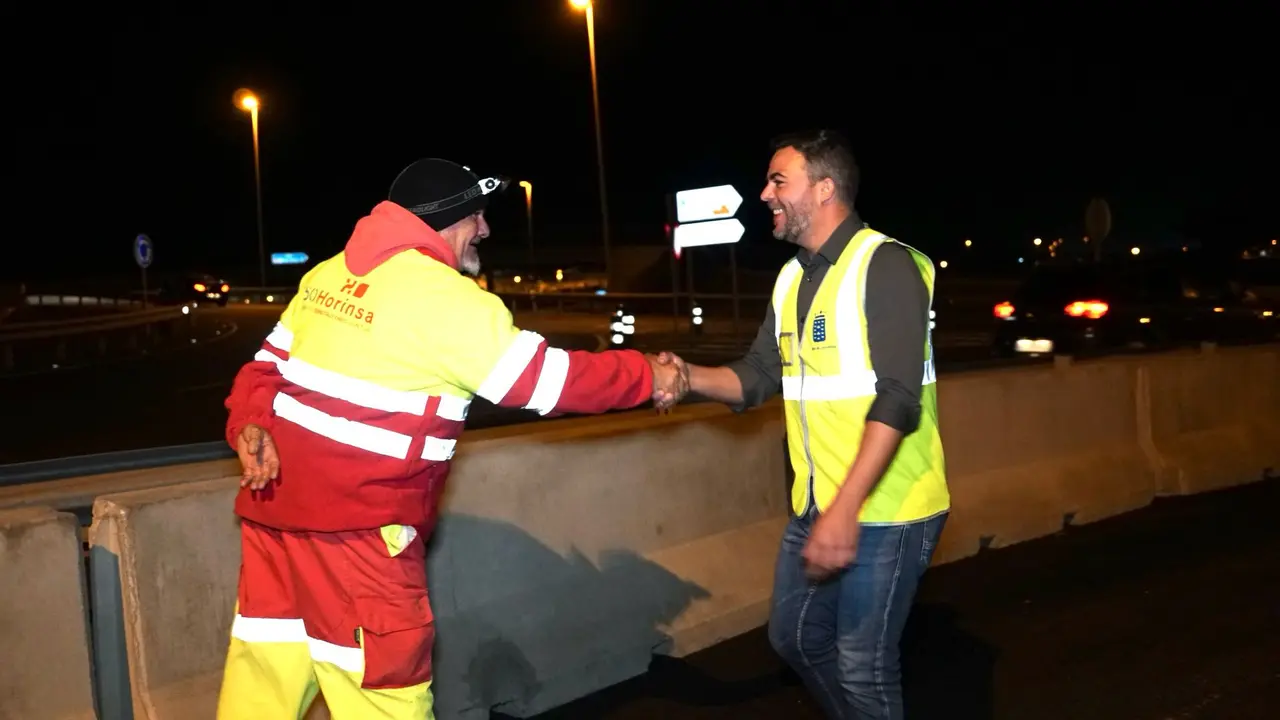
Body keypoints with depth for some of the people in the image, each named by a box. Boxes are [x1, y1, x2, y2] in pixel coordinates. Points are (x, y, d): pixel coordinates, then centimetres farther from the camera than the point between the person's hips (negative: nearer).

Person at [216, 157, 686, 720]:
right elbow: (549, 380, -9)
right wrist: (647, 377, 2)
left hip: (279, 503, 8)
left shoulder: (331, 274, 10)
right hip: (355, 527, -8)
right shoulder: (448, 300, -14)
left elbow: (269, 363, 11)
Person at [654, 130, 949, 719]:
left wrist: (846, 509, -29)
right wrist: (690, 377, -11)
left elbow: (897, 402, -23)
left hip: (884, 509, -8)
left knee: (862, 665, 0)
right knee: (794, 637, 19)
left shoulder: (886, 267, -15)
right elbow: (757, 378, 9)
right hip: (814, 505, 8)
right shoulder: (793, 278, 11)